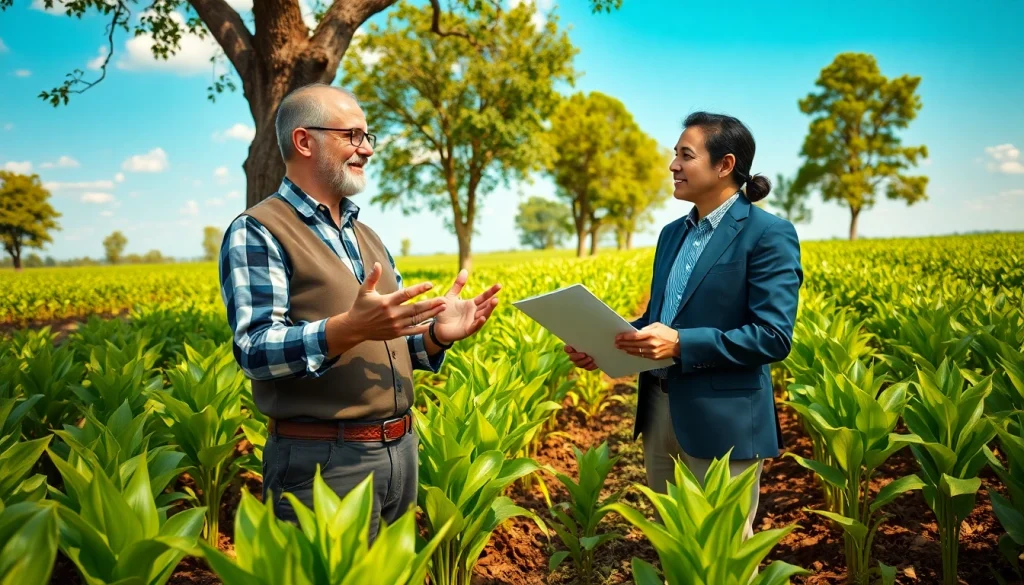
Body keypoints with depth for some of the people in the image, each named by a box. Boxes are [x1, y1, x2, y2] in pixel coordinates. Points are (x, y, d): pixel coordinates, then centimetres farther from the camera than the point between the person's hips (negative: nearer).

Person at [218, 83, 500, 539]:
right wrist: (351, 328, -33)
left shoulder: (365, 234, 16)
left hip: (402, 450, 8)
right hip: (322, 461, -7)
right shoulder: (256, 233, -8)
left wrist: (437, 334, -4)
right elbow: (255, 350, -19)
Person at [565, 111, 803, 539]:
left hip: (722, 418, -7)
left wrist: (681, 344, -27)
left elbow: (774, 337, -18)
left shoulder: (769, 234, -11)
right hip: (659, 410, 8)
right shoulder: (673, 232, 13)